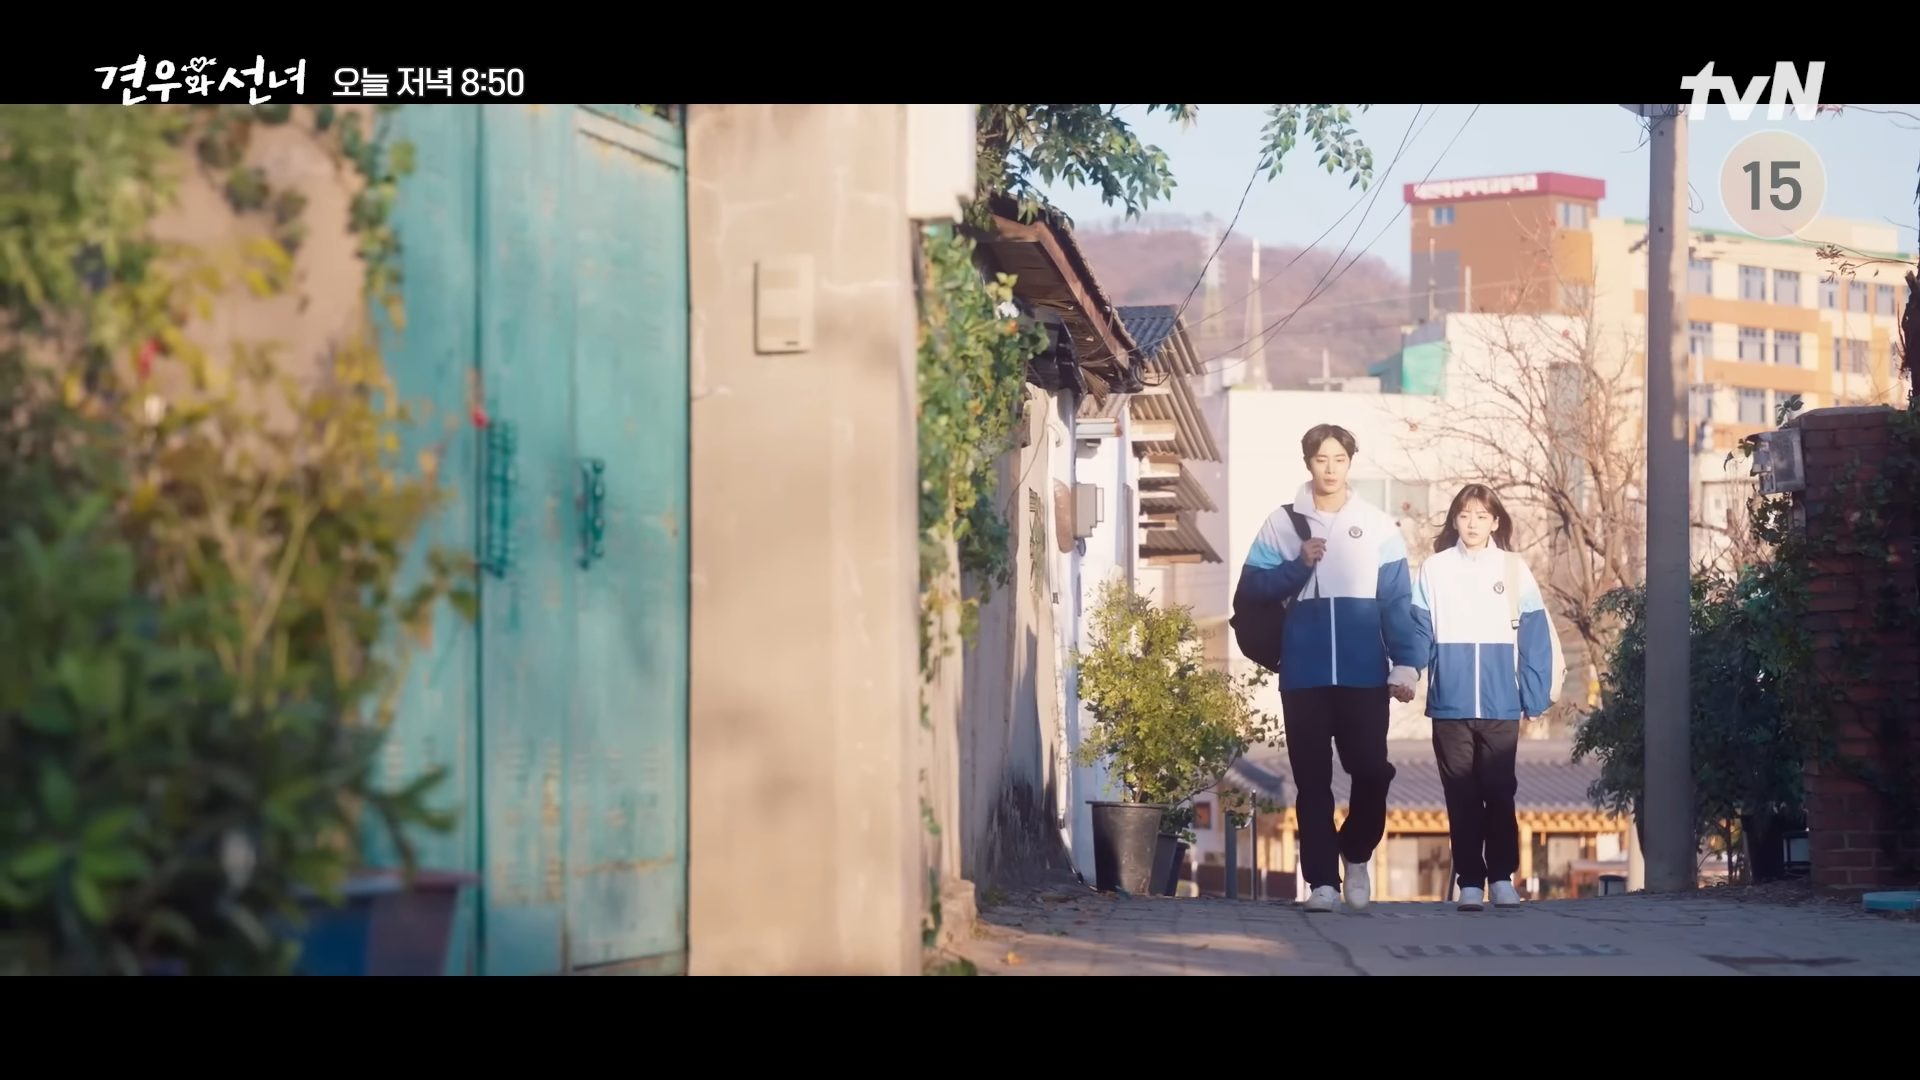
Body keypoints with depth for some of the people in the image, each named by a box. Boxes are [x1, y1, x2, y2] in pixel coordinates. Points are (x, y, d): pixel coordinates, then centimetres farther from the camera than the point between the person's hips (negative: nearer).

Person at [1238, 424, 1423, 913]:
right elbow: (1253, 584, 1)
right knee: (1312, 780, 1)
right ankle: (1322, 880, 4)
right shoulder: (1283, 522, 5)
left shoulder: (1378, 525, 5)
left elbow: (1397, 601, 3)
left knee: (1372, 770, -3)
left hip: (1364, 674, 0)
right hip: (1304, 674, 0)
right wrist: (1298, 564, -14)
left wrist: (1405, 664, -5)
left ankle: (1356, 855, 22)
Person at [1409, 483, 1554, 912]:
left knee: (1499, 793, 3)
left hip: (1501, 706, 0)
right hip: (1450, 706, 0)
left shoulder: (1514, 568, 3)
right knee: (1461, 796, 4)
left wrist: (1533, 700, -4)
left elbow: (1535, 640, 1)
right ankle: (1470, 882, 8)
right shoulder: (1434, 569, 3)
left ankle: (1502, 877, 14)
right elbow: (1420, 634, 2)